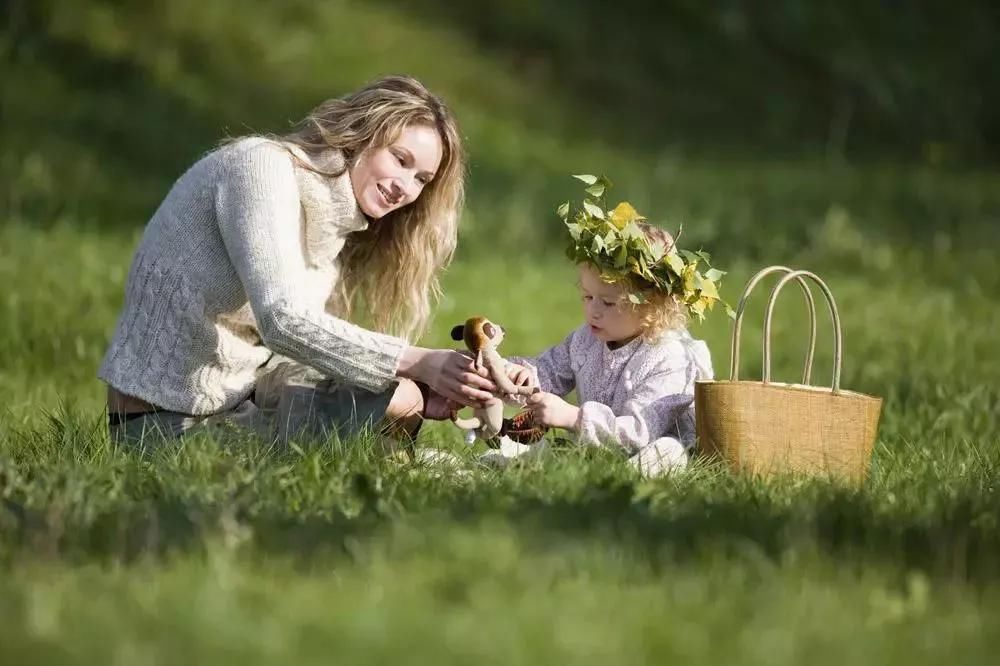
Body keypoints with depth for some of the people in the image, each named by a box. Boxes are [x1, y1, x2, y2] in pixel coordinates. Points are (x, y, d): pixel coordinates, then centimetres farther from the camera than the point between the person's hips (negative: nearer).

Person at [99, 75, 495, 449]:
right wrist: (416, 362, -30)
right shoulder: (261, 165, -13)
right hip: (169, 425, -9)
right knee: (390, 402, -22)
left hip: (243, 404, 9)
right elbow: (285, 322, -26)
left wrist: (418, 396, -13)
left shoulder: (338, 225, 13)